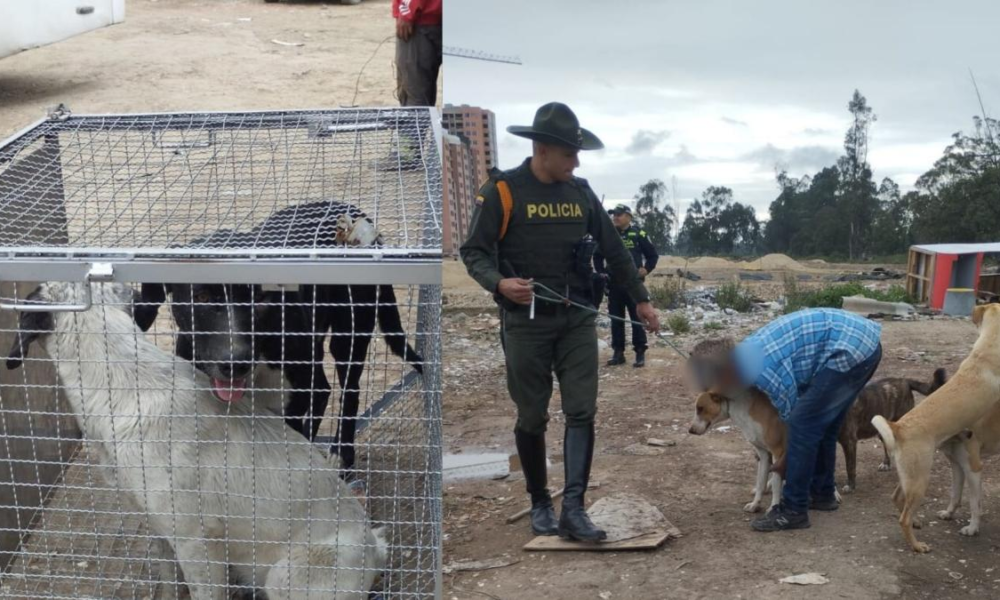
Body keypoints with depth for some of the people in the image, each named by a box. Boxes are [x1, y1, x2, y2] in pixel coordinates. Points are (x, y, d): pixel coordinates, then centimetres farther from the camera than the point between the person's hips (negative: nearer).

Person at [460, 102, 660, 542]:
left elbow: (613, 250, 16)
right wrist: (500, 283, -27)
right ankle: (540, 504, 23)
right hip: (526, 321, -4)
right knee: (532, 418, 6)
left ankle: (573, 509, 0)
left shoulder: (581, 193, 9)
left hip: (578, 320, 4)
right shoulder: (502, 191, -6)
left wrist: (640, 299, 18)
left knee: (582, 411, -4)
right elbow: (473, 252, -7)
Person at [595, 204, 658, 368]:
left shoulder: (638, 234, -1)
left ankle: (640, 353, 4)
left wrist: (646, 269, -5)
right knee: (616, 319, 7)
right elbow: (597, 256, 20)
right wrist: (601, 273, 9)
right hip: (614, 284, 3)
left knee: (637, 318, -2)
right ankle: (618, 353, 15)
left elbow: (653, 254, 7)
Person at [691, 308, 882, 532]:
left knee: (804, 425, -7)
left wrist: (783, 462, 9)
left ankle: (793, 511, -1)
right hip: (863, 342, 10)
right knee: (821, 424, 19)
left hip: (851, 350, -10)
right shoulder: (748, 351, 12)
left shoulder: (761, 368, -18)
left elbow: (792, 413, -7)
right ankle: (822, 493, 33)